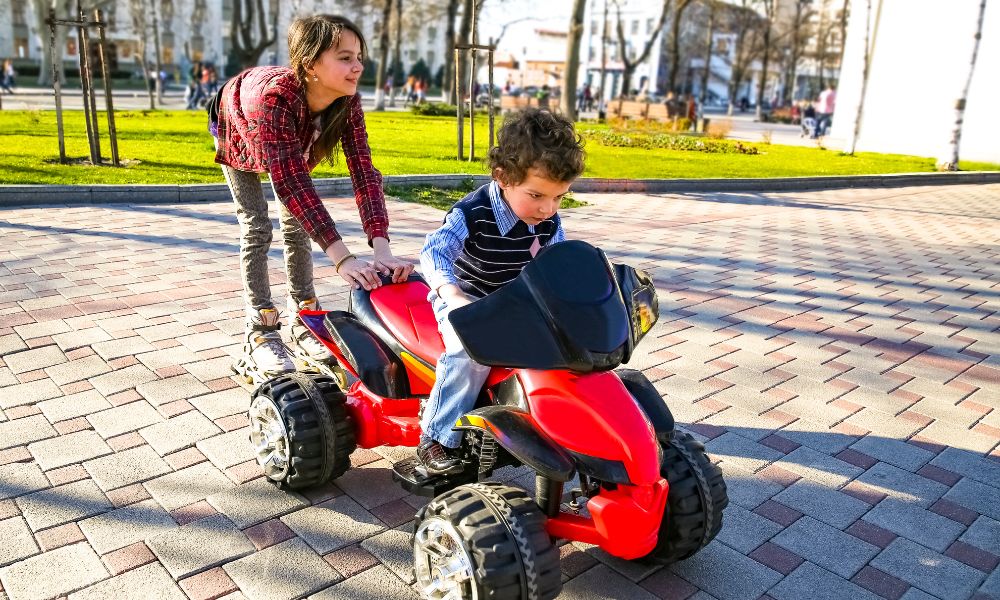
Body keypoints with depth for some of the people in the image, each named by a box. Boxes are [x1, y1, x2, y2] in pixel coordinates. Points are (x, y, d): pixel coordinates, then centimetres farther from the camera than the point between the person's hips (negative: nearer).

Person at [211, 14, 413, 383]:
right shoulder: (276, 96, -47)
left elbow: (363, 170, -38)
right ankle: (259, 332, -4)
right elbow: (291, 182, -52)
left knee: (297, 224, 1)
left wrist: (382, 248, -51)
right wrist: (342, 258, -59)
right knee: (257, 227, -11)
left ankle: (303, 321, 12)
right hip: (237, 134, -4)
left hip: (291, 145, 4)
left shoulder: (347, 100, -33)